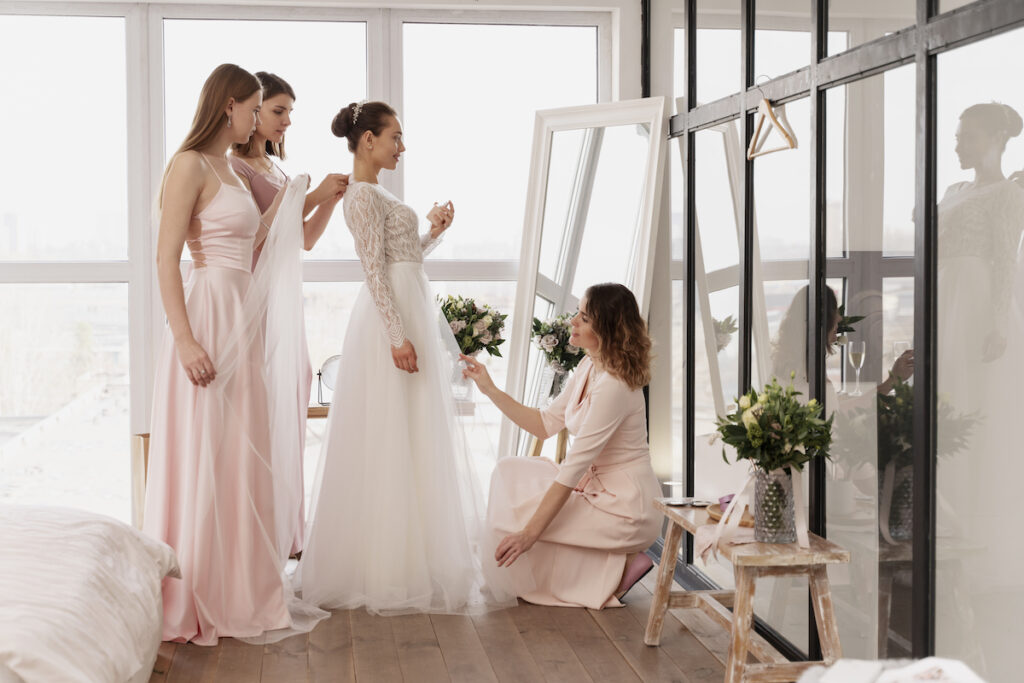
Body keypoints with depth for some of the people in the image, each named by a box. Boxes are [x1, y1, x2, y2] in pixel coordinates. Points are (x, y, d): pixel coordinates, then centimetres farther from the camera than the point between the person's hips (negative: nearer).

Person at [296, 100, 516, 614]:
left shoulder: (375, 194, 18)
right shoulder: (363, 195, -12)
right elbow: (375, 269, -19)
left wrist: (433, 233, 11)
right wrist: (398, 336, -24)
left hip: (409, 312, 10)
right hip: (393, 319, -10)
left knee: (415, 437, 13)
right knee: (394, 441, -7)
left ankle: (407, 556, 21)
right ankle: (392, 571, -1)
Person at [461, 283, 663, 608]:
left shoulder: (613, 386, -26)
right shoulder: (590, 367, 3)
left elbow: (573, 468, -27)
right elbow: (545, 423, 11)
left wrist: (530, 532, -26)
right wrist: (490, 389, 5)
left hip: (625, 507, -9)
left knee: (518, 518, -9)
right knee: (509, 472, 6)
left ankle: (620, 567, -2)